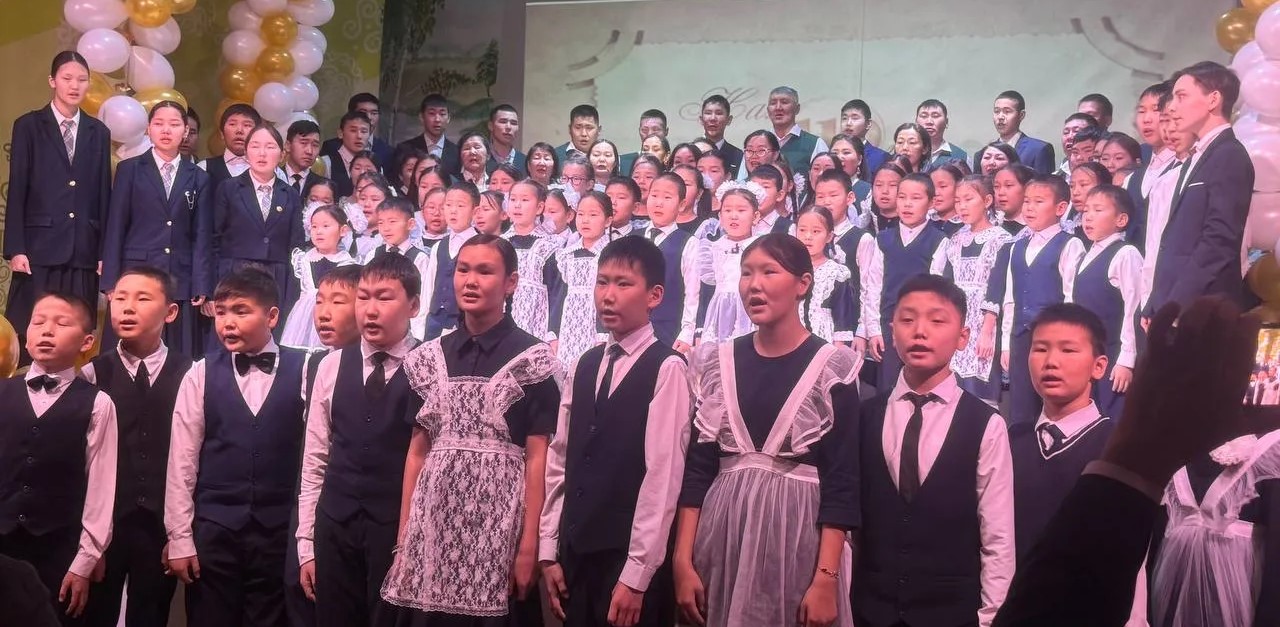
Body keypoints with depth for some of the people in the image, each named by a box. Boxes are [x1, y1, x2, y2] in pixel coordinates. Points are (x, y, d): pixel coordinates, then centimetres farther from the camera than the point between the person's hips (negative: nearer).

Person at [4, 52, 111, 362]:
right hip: (40, 249, -2)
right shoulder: (28, 126, 5)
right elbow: (17, 191, 0)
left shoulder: (99, 132, 13)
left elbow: (103, 195, 10)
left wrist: (105, 251, 5)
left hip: (84, 251, 2)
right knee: (29, 335, -2)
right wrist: (15, 248, -7)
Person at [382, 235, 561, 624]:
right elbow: (417, 452, 11)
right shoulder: (430, 358, 10)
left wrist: (529, 544, -10)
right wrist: (403, 538, 6)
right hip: (434, 526, 4)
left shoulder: (532, 359, -2)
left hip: (500, 528, -3)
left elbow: (537, 458, -5)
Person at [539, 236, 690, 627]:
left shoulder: (667, 368, -9)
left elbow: (663, 475, -14)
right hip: (576, 551, 6)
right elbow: (559, 461, 9)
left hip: (631, 557, -5)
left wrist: (636, 575, -15)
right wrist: (549, 551, 5)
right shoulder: (583, 366, 10)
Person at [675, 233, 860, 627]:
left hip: (799, 539, -3)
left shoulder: (833, 368, -4)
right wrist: (683, 561, -3)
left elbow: (841, 481, -7)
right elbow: (696, 468, 4)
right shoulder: (714, 362, 6)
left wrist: (826, 579, -13)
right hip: (721, 537, 3)